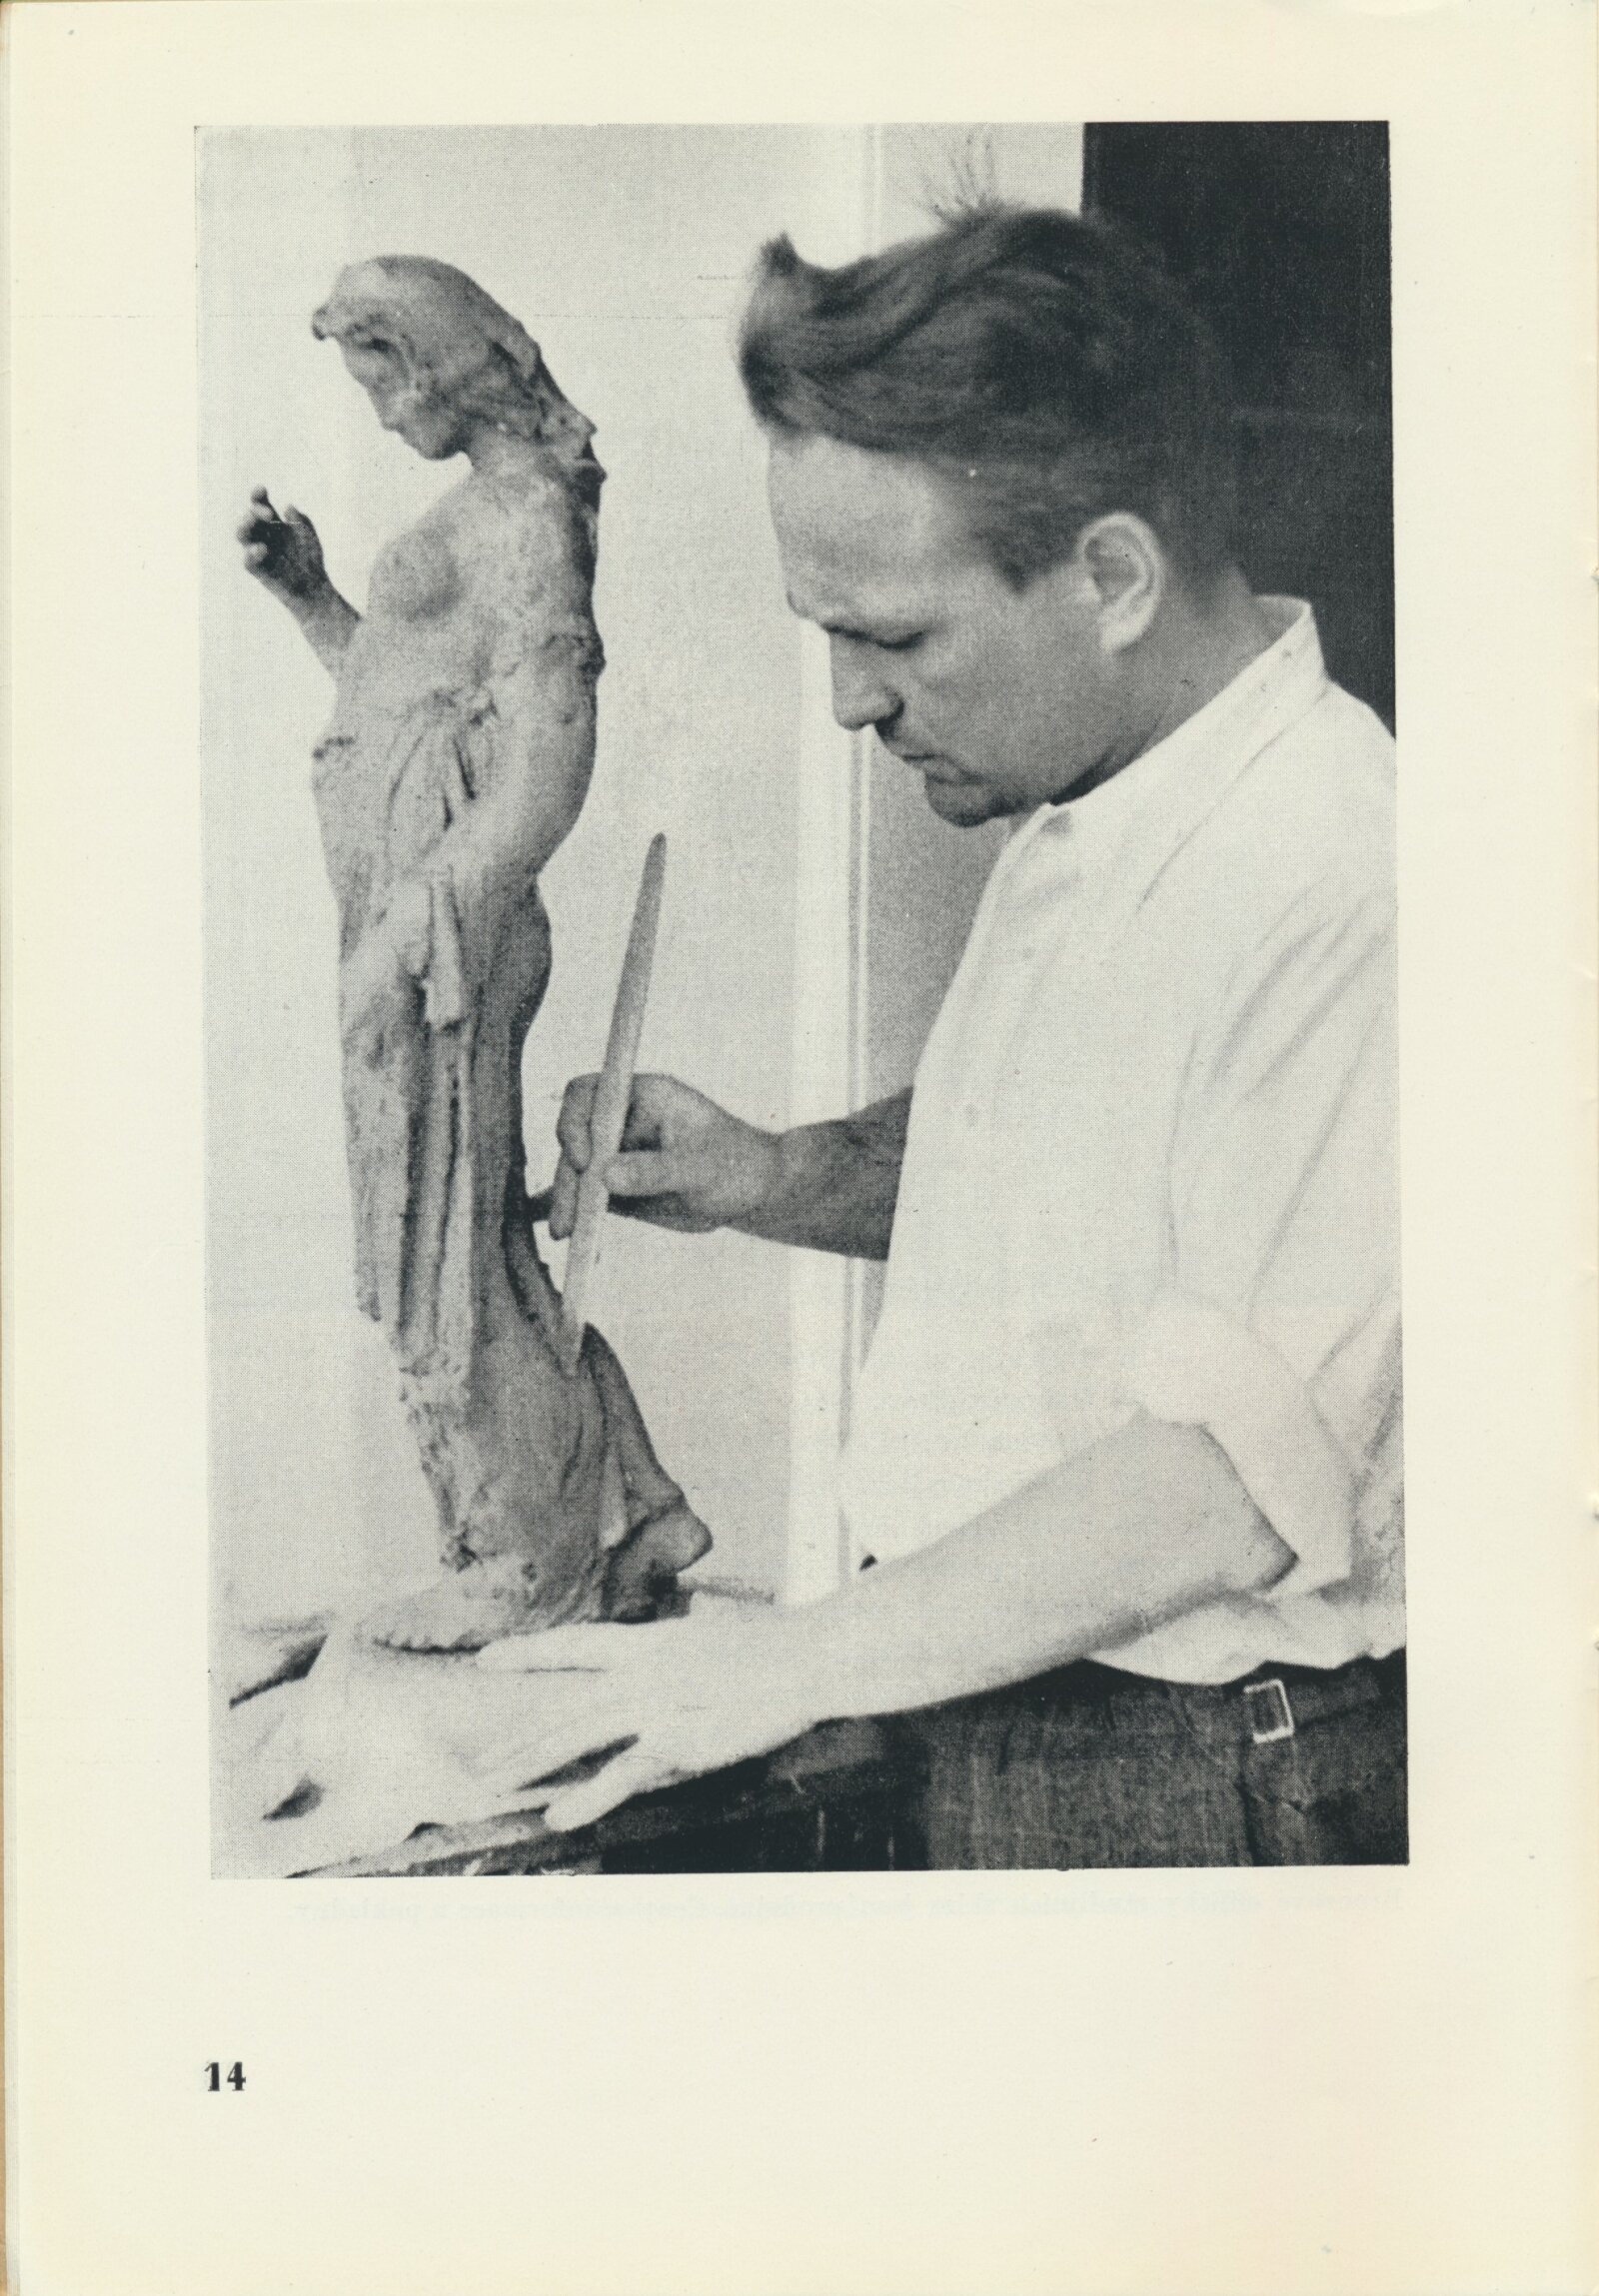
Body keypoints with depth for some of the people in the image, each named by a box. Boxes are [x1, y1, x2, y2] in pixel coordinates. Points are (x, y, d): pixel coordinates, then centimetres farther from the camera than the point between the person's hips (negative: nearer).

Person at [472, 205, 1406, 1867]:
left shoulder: (1340, 888, -25)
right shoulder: (1069, 820, 6)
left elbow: (1231, 1486, -28)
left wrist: (790, 1667, -21)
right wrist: (779, 1180, 1)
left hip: (1186, 1788, -8)